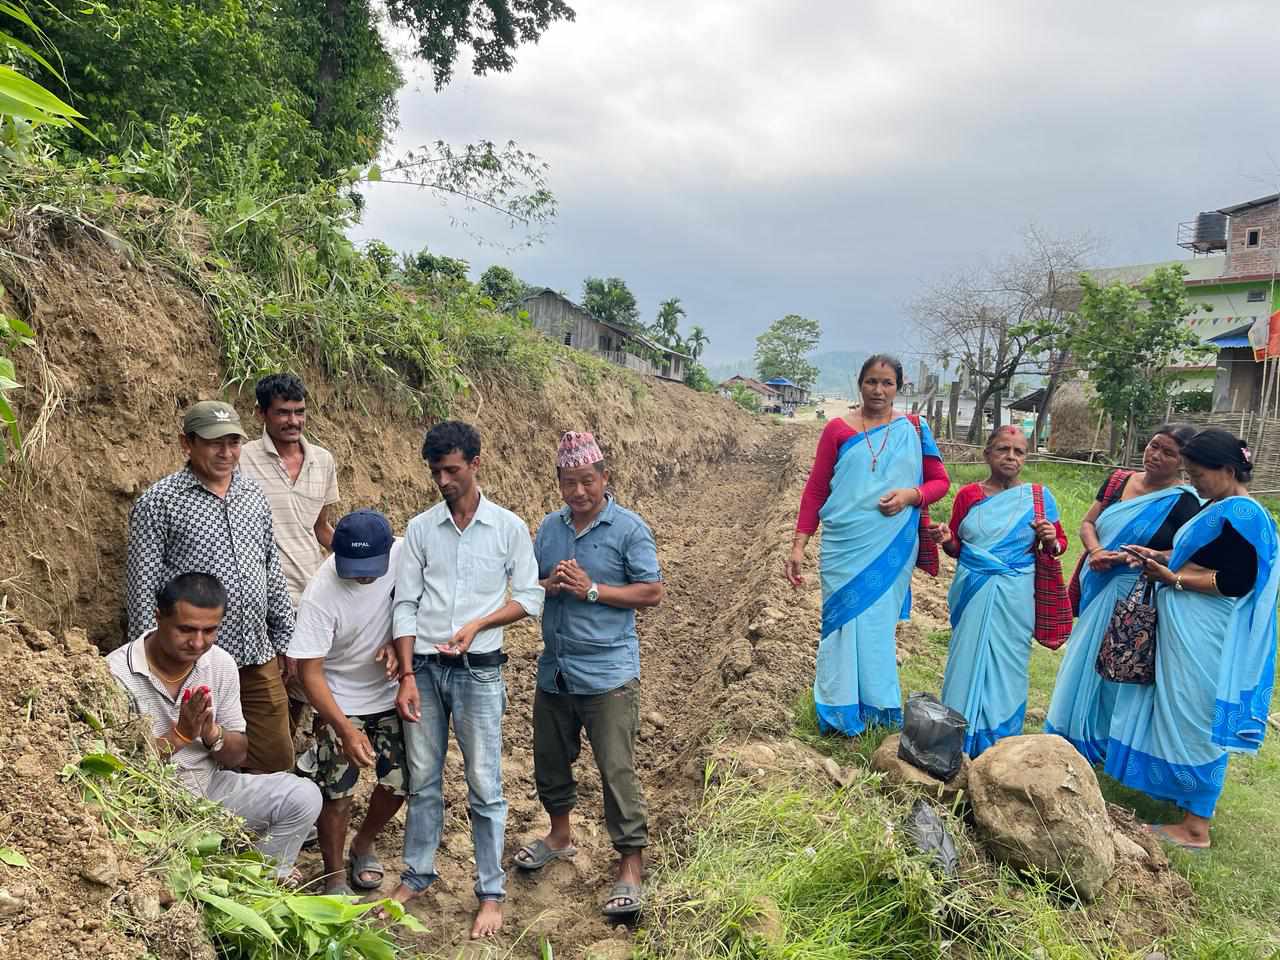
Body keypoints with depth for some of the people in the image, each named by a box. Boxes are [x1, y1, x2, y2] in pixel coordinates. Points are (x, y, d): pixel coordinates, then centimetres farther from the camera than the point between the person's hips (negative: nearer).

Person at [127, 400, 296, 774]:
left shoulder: (254, 494, 10)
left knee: (277, 761, 11)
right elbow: (143, 589, -8)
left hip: (258, 658, 5)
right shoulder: (158, 502, -7)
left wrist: (284, 637, 14)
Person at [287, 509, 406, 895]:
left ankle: (363, 846, 37)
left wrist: (397, 644, -18)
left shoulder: (403, 554, -20)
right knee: (337, 794, -2)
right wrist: (346, 730, -34)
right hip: (342, 701, -3)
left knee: (399, 781, 9)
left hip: (392, 692, 4)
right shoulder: (320, 595, -29)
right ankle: (334, 878, 22)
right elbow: (309, 671, -25)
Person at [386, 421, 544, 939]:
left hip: (479, 670, -2)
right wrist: (407, 676, -4)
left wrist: (476, 625, -13)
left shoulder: (509, 527, -3)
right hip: (425, 667, 2)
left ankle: (491, 893, 18)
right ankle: (416, 875, 33)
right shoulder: (419, 528, 2)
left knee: (484, 786, 4)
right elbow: (405, 606, 1)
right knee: (423, 780, 14)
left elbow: (530, 598, 0)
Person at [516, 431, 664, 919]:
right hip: (554, 670, 6)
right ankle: (560, 834, 43)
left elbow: (652, 591, -10)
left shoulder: (629, 528, -8)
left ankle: (631, 865, 11)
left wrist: (592, 590, -18)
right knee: (550, 759, 20)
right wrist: (550, 584, -10)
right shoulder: (549, 527, 8)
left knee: (616, 770, -3)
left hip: (607, 673, -6)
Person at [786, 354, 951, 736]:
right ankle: (842, 712, 14)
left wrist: (910, 495, -12)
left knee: (879, 624, 8)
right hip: (844, 547, -1)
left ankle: (876, 711, 23)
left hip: (891, 548, 1)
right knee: (844, 622, 2)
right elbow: (815, 490, 2)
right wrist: (799, 545, -4)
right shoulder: (837, 429, 1)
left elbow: (941, 481, 10)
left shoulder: (914, 430, 4)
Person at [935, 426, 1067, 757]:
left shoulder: (1038, 496, -1)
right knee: (967, 660, 7)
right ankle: (960, 737, 21)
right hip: (972, 592, 1)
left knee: (1006, 664, 6)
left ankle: (1001, 741, 22)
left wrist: (1050, 540, -15)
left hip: (1014, 596, -1)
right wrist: (947, 540, -11)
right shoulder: (968, 494, 3)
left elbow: (1059, 543, 7)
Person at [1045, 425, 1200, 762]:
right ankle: (1072, 734, 32)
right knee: (1084, 659, 15)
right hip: (1097, 586, 6)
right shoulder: (1119, 480, 5)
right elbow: (1087, 523, 7)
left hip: (1134, 596, -5)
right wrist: (1096, 551, -13)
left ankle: (1101, 742, 22)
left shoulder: (1184, 501, -11)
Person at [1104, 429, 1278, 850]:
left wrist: (1174, 578, -17)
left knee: (1195, 722, 0)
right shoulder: (1219, 508, 11)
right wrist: (1162, 557, 8)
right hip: (1188, 635, 10)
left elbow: (1237, 582, -23)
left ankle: (1196, 827, 11)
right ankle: (1185, 802, 33)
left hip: (1205, 643, -10)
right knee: (1182, 717, 18)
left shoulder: (1240, 515, -19)